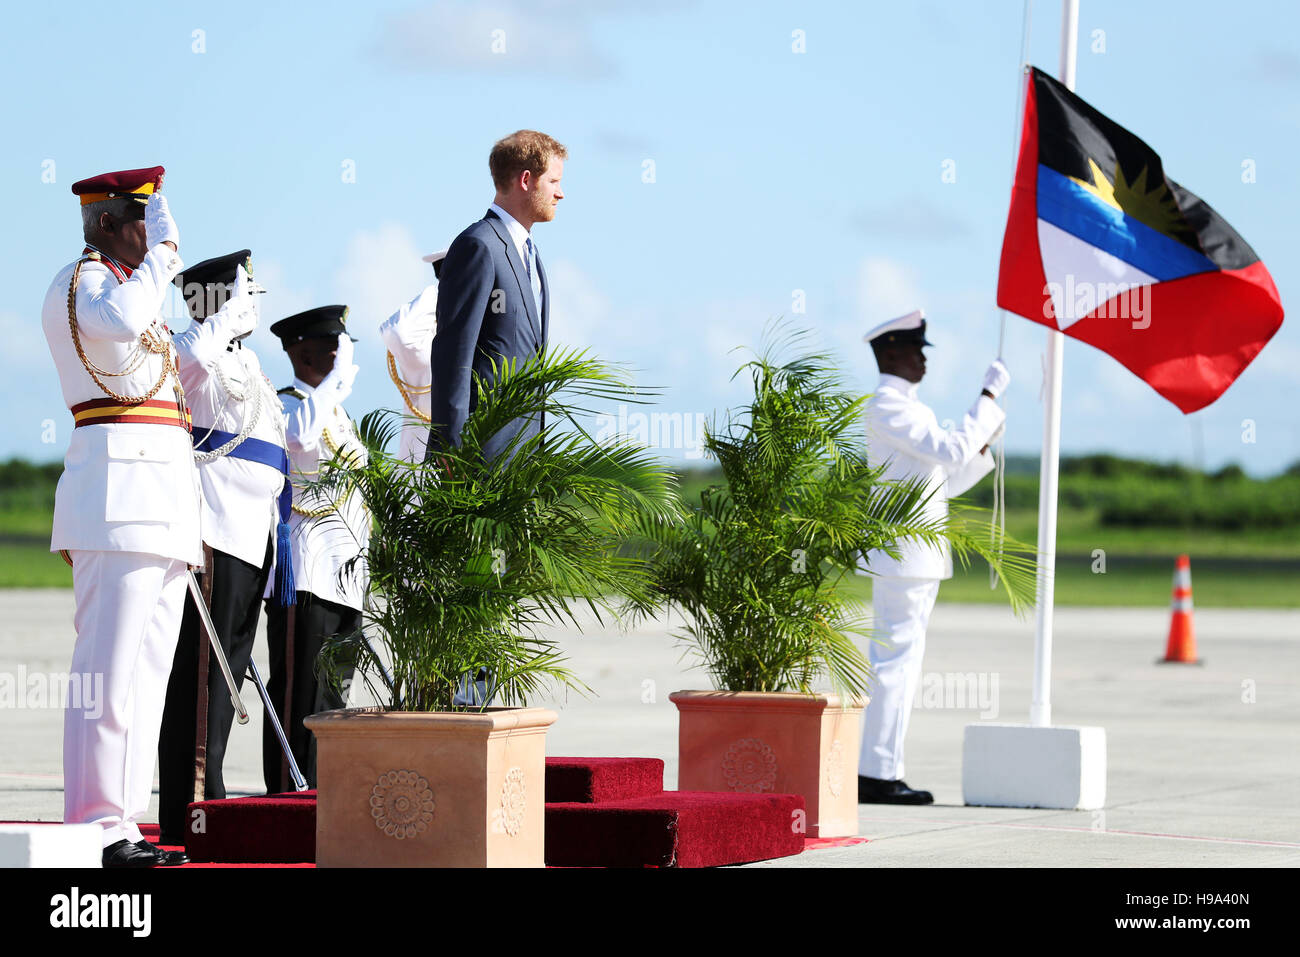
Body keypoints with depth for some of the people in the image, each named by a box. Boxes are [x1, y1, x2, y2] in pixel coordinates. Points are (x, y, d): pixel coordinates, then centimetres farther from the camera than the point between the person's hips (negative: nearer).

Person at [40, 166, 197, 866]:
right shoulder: (78, 280, -3)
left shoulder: (131, 282, 26)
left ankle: (123, 826, 7)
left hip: (163, 494, 10)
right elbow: (120, 320, -28)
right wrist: (161, 253, -13)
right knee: (109, 668, -13)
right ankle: (96, 830, -15)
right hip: (119, 486, -10)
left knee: (148, 669, 6)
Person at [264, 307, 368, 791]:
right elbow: (302, 434, -31)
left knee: (332, 695, 9)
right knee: (300, 695, -10)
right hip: (304, 577, -9)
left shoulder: (337, 412, 21)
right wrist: (341, 374, -23)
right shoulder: (286, 404, -6)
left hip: (346, 577, 9)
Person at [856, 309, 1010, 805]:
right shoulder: (888, 406, -11)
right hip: (902, 553, -10)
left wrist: (983, 443, 10)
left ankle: (879, 773, 11)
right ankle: (877, 773, -10)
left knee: (898, 664, 9)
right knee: (896, 660, -10)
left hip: (919, 555, 10)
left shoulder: (906, 408, 21)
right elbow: (952, 451, -20)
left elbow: (945, 482, 22)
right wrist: (988, 396, -14)